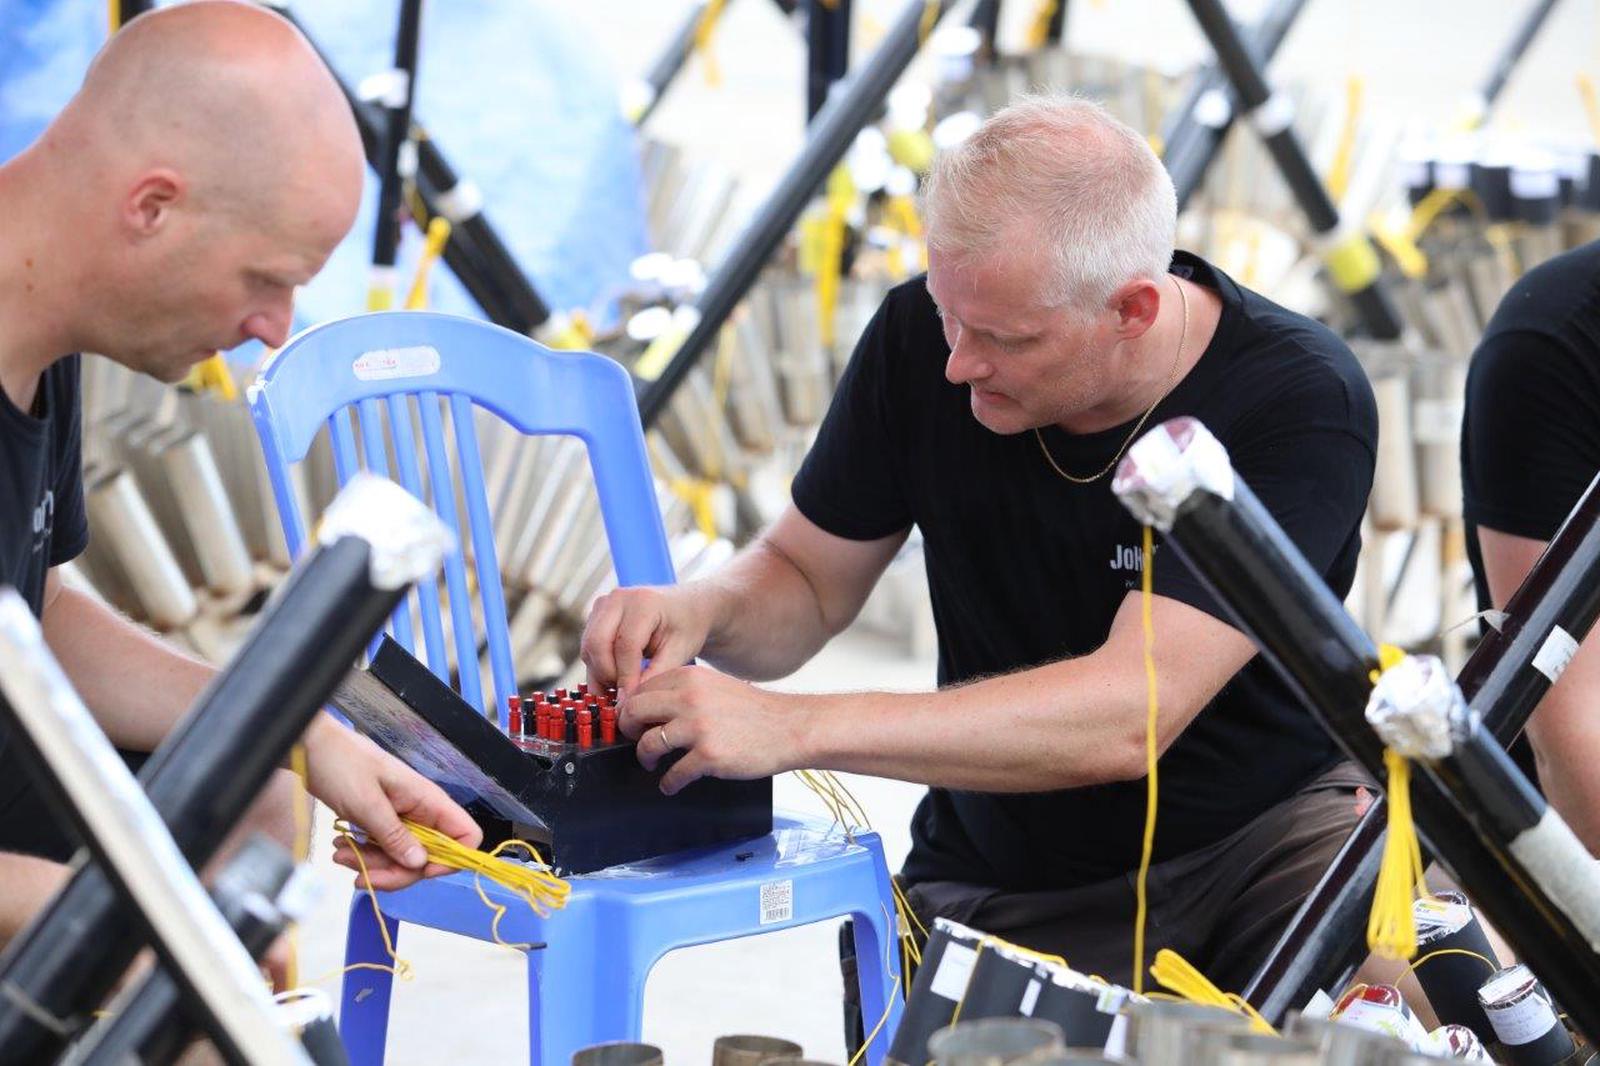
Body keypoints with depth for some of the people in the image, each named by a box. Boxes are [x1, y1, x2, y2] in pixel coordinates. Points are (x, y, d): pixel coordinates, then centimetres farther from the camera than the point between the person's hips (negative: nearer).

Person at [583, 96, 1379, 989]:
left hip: (1265, 834, -3)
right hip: (1011, 893, 3)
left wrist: (792, 727, -36)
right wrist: (700, 613, -19)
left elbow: (1127, 715, -31)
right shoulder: (922, 335, -8)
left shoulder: (1301, 404, -22)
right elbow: (806, 580, 7)